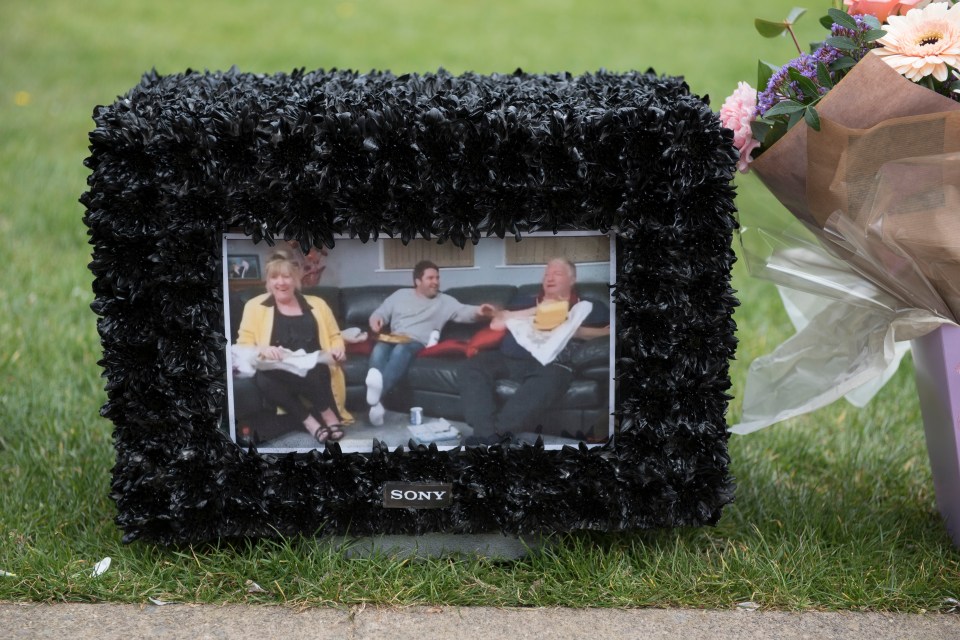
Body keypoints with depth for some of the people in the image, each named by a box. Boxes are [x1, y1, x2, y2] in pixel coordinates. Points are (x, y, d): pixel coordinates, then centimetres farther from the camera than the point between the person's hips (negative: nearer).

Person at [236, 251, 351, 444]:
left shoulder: (316, 304, 18)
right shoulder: (255, 306, 12)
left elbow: (334, 337, 23)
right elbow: (243, 345, 6)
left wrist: (337, 350, -2)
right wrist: (262, 350, -17)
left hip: (314, 370, 0)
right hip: (275, 372, 0)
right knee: (263, 378, -37)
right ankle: (315, 418, -26)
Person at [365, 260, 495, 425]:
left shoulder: (444, 301, 16)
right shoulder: (400, 295, 24)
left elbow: (462, 311, 1)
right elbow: (381, 312, 26)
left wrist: (478, 311, -22)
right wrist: (376, 319, 1)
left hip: (417, 343, -2)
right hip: (393, 339, 2)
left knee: (401, 350, -39)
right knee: (379, 349, -35)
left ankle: (378, 392, -65)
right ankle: (376, 403, -51)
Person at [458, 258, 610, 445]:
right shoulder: (528, 303, 31)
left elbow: (610, 331, 6)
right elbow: (496, 323, 17)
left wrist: (575, 331, -6)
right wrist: (536, 311, 9)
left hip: (550, 362, -4)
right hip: (509, 358, 4)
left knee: (549, 378, -40)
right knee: (471, 366, -24)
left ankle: (496, 432, -45)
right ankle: (488, 434, -40)